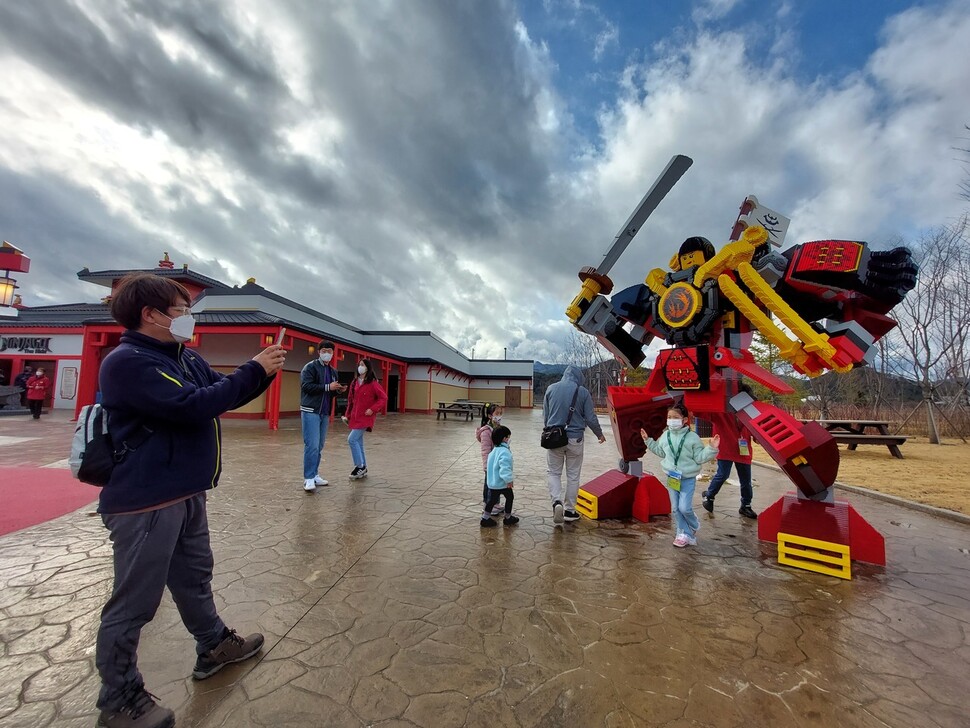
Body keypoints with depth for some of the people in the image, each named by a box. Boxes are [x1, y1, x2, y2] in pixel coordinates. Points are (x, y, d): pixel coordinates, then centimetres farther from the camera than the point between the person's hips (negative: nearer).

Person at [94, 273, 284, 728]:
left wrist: (263, 371, 0)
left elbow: (227, 393, 17)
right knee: (134, 601, 7)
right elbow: (192, 404, -29)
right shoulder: (128, 362, -19)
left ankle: (213, 647, 43)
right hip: (145, 502, -9)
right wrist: (253, 369, -21)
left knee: (195, 577, 24)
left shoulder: (186, 359, 9)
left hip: (186, 495, 9)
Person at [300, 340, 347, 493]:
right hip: (310, 412, -7)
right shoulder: (310, 367, -6)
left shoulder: (333, 371, 17)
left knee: (319, 447, 11)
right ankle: (308, 479, -2)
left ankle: (314, 475, 20)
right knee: (312, 446, -10)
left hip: (324, 413, 7)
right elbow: (306, 386, -19)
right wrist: (328, 387, -20)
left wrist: (339, 390, 1)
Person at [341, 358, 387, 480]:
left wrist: (373, 409, -17)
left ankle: (360, 467, 0)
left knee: (352, 440, -14)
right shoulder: (354, 382, 11)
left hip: (365, 417, -7)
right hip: (355, 417, 7)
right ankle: (363, 469, 21)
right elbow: (350, 399, 17)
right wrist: (347, 415, 13)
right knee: (358, 442, 10)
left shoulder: (373, 383, -9)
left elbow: (383, 398, -10)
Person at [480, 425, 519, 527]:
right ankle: (508, 518, 25)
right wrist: (509, 479, -31)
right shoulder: (504, 452, -22)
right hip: (502, 483, -8)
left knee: (492, 499, 15)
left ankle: (485, 518, 16)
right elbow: (505, 467, -32)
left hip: (492, 482, 8)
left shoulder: (494, 450, 10)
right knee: (510, 497, 13)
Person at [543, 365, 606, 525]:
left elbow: (545, 416, 9)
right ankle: (569, 511, 20)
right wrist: (599, 434, 17)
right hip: (575, 439, -1)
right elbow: (591, 418, -1)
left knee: (553, 472, 12)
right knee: (573, 475, 12)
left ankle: (557, 501, -11)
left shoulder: (551, 389, 2)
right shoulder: (583, 392, -4)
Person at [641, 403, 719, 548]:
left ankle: (694, 527, 24)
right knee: (675, 508, 7)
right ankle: (684, 534, 22)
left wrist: (711, 448, -21)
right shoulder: (665, 436, 2)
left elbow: (699, 457, -9)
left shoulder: (692, 437, -11)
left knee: (684, 508, -8)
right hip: (671, 478, 5)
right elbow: (660, 452, 20)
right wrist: (648, 440, 19)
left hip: (688, 479, -4)